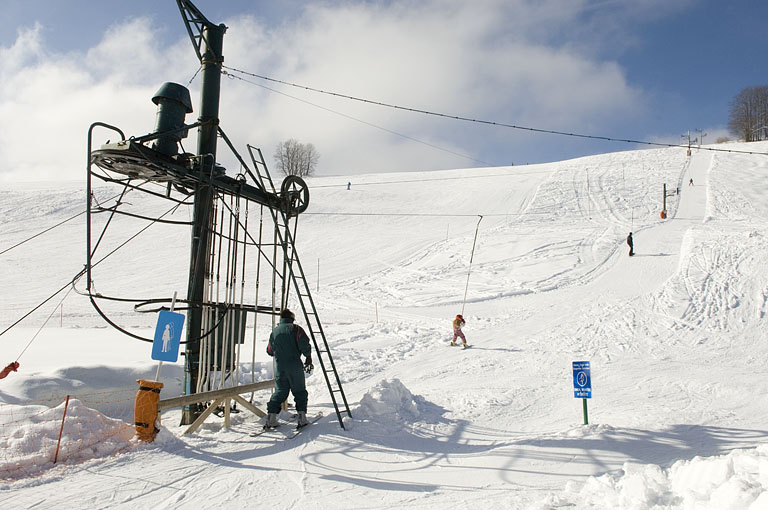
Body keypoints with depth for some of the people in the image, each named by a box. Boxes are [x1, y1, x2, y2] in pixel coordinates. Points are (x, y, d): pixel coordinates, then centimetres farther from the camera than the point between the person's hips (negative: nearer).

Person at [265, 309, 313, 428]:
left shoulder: (274, 331, 10)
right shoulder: (295, 329, -2)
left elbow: (269, 351, 19)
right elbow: (304, 344, -12)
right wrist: (308, 357, 3)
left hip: (279, 366, 4)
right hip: (295, 365, -3)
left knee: (280, 392, 12)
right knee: (300, 391, 6)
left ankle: (271, 416, 4)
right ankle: (302, 417, -1)